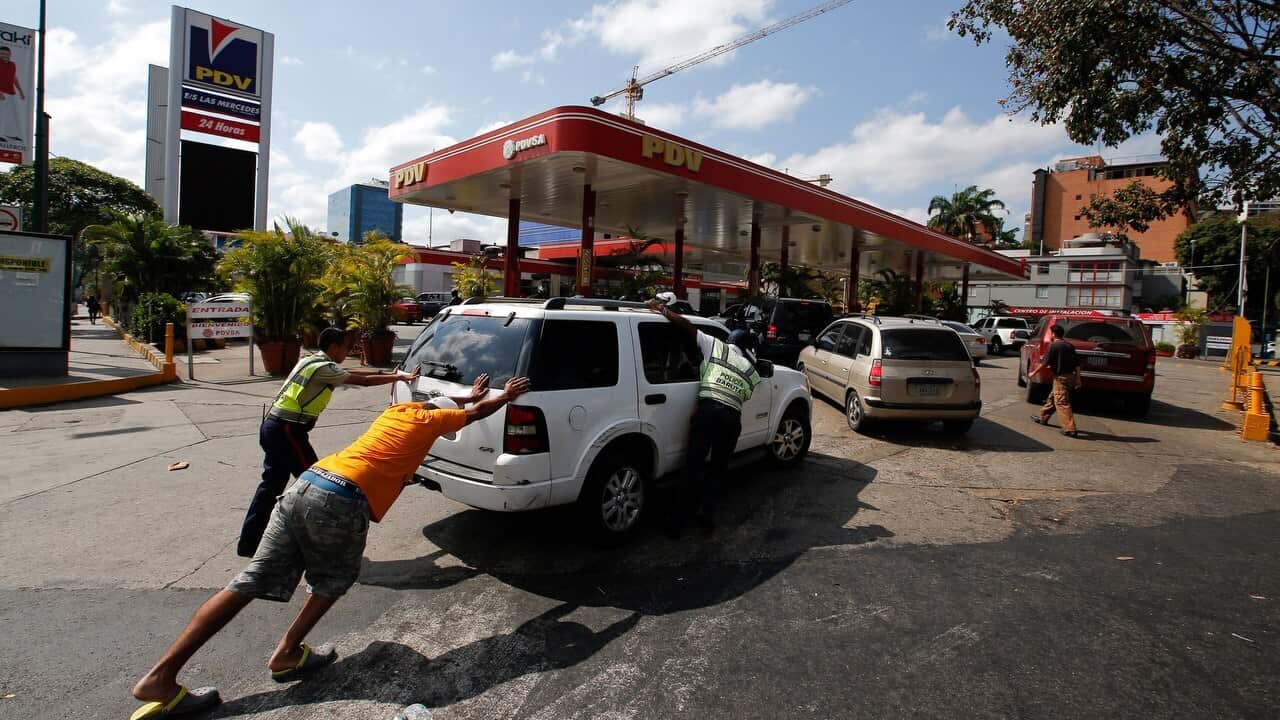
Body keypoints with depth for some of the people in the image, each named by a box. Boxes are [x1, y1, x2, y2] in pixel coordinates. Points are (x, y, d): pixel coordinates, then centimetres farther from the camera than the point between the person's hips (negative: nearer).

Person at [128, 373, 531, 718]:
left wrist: (471, 395, 61)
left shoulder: (399, 409, 26)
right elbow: (477, 413, 24)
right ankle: (287, 654, 20)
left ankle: (161, 677, 9)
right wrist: (507, 395, 40)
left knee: (247, 584, 8)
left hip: (303, 487, 7)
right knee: (335, 579, 21)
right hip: (340, 502, -7)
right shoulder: (430, 419, 8)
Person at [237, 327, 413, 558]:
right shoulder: (324, 368, -13)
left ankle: (249, 542, 22)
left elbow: (350, 374, 19)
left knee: (272, 483, 16)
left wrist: (385, 374, 19)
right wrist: (399, 377, -5)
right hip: (287, 430, -10)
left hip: (271, 426, 10)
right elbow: (363, 381, -13)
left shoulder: (311, 360, 15)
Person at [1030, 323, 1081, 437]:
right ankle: (1043, 417, 37)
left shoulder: (1053, 346, -10)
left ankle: (1070, 429, -14)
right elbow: (1077, 364, 10)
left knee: (1062, 403, -9)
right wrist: (1078, 378, 14)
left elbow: (1044, 363, -12)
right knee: (1052, 398, 23)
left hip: (1061, 377, -8)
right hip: (1071, 376, 8)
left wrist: (1033, 373, 1)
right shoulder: (1069, 346, 12)